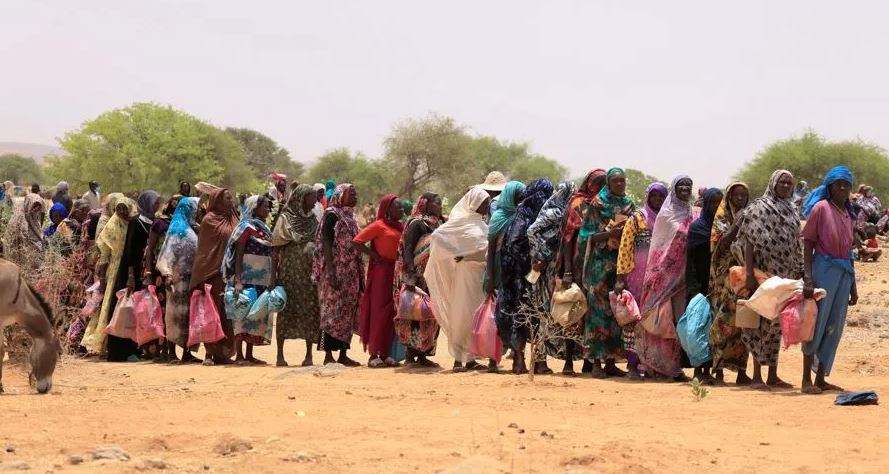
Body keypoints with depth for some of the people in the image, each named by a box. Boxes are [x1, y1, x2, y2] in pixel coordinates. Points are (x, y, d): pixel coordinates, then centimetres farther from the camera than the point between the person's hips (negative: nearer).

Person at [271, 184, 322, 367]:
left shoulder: (313, 220, 12)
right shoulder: (286, 218, -1)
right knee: (286, 309, -2)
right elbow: (276, 248, -3)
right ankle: (280, 354, 3)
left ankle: (309, 354, 4)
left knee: (311, 311, -1)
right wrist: (275, 274, -9)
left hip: (309, 272, 4)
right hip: (289, 271, -4)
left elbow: (319, 245, 14)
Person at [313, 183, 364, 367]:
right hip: (336, 271, -8)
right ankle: (328, 355, -5)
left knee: (348, 313, 8)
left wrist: (360, 276, 17)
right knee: (333, 312, -7)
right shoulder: (332, 215, -8)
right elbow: (326, 243, -14)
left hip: (351, 273, 8)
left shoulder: (350, 217, 16)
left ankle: (343, 354, 12)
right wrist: (331, 272, -22)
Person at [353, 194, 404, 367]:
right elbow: (357, 241, -12)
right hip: (382, 273, -7)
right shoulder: (379, 226, -6)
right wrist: (375, 255, -10)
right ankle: (374, 355, -2)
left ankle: (385, 354, 14)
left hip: (397, 273, 7)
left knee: (393, 313, 8)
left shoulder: (401, 226, 14)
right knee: (380, 311, -5)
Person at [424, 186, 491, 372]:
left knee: (476, 316, 7)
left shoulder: (482, 224, 15)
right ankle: (458, 358, -3)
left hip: (481, 274, 7)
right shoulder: (460, 221, -5)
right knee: (462, 315, -6)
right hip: (466, 272, -7)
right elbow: (437, 236, -12)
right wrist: (454, 254, -15)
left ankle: (470, 358, 12)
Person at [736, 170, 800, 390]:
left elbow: (796, 247, 17)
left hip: (785, 276, 6)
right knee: (763, 322, -6)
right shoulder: (759, 208, -4)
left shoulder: (792, 212, 15)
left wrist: (798, 274, 12)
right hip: (764, 273, -6)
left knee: (777, 324, 9)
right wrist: (749, 273, -18)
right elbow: (749, 242, -10)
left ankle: (773, 375, 13)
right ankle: (757, 376, -3)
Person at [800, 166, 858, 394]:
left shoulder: (848, 214, 14)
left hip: (844, 272, 7)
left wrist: (853, 286, 20)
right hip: (824, 269, -7)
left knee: (834, 327, 7)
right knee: (817, 323, -4)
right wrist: (808, 278, -17)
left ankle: (820, 379, 14)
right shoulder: (821, 208, -6)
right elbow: (808, 243, -9)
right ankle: (807, 379, 1)